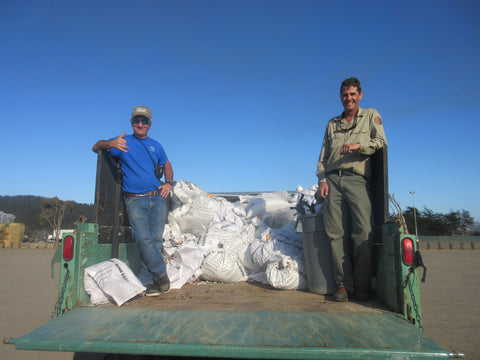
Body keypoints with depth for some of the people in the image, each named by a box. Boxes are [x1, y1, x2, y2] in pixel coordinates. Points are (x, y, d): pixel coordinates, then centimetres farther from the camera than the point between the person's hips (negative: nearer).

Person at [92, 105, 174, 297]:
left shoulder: (155, 145, 19)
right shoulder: (123, 141, 10)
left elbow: (167, 165, 30)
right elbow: (96, 147, 4)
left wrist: (168, 183, 10)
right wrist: (110, 144, -19)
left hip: (157, 198, 3)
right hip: (135, 200, -2)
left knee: (156, 239, -5)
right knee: (144, 239, -17)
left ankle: (146, 281, 1)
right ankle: (161, 274, -4)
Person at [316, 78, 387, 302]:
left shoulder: (371, 116, 18)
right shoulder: (332, 124, 26)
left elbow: (381, 141, 3)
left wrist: (359, 145, -15)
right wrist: (322, 180, 6)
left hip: (357, 180, -3)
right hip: (332, 180, 3)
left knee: (364, 232, -14)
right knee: (336, 233, -5)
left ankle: (362, 284, -1)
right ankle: (343, 284, -1)